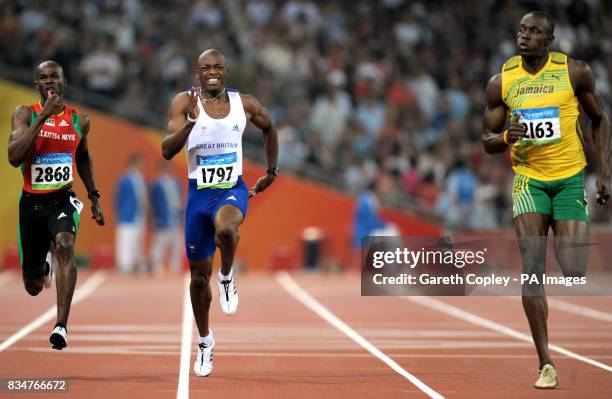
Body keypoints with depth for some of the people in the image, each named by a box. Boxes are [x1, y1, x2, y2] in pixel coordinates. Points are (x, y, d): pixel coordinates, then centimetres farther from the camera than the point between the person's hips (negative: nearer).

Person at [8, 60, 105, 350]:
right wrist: (42, 117, -24)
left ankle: (61, 325, -36)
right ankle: (43, 268, 51)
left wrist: (94, 197, 22)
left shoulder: (79, 120, 4)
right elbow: (14, 157, -21)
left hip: (63, 199, 0)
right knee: (33, 286, 10)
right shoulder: (24, 114, -6)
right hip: (31, 201, 0)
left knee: (65, 245, -33)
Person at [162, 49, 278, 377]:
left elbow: (269, 127, 19)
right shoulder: (184, 102, -8)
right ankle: (204, 341, 30)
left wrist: (271, 172, 19)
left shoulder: (245, 104, -2)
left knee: (225, 229, -38)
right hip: (199, 192, 1)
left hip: (232, 190, -1)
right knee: (199, 275, 9)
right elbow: (167, 151, -18)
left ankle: (226, 278, -6)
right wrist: (189, 123, -34)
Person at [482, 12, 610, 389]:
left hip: (570, 178, -1)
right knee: (532, 267, -12)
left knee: (575, 274, -7)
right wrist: (506, 138, -16)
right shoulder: (501, 82, 0)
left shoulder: (575, 72, -4)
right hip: (528, 178, 1)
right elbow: (488, 140, 8)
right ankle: (546, 363, -9)